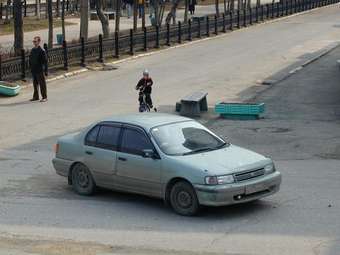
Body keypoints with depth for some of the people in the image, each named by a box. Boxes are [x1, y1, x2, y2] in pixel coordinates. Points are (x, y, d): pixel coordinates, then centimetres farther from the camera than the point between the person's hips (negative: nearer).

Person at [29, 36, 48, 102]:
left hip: (40, 70, -6)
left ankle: (44, 97, 8)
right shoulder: (32, 50, 8)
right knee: (35, 84, 14)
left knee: (42, 84, 0)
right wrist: (31, 68, 14)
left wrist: (46, 70, -13)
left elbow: (45, 61, -11)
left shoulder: (41, 51, -12)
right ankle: (36, 97, 23)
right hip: (33, 70, 6)